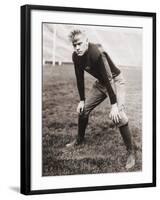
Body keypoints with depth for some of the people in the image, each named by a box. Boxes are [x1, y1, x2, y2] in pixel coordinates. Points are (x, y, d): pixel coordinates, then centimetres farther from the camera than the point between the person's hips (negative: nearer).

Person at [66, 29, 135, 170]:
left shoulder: (96, 53, -34)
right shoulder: (76, 57, -11)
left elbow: (109, 78, -35)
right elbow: (80, 78, 3)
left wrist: (114, 105, -36)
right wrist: (82, 100, 3)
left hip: (115, 81, -8)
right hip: (101, 83, 8)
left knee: (118, 116, -24)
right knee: (83, 109, 9)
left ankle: (131, 152, -13)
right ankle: (79, 140, 33)